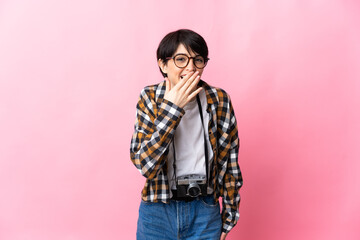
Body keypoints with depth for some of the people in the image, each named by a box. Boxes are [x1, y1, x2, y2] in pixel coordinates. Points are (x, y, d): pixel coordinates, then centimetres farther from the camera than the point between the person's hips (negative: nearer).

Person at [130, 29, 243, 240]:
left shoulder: (219, 100, -7)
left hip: (205, 212, 0)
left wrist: (228, 217, 5)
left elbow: (230, 164, 0)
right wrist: (171, 108, -22)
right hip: (157, 214, 0)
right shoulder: (150, 98, -8)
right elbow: (145, 165, -19)